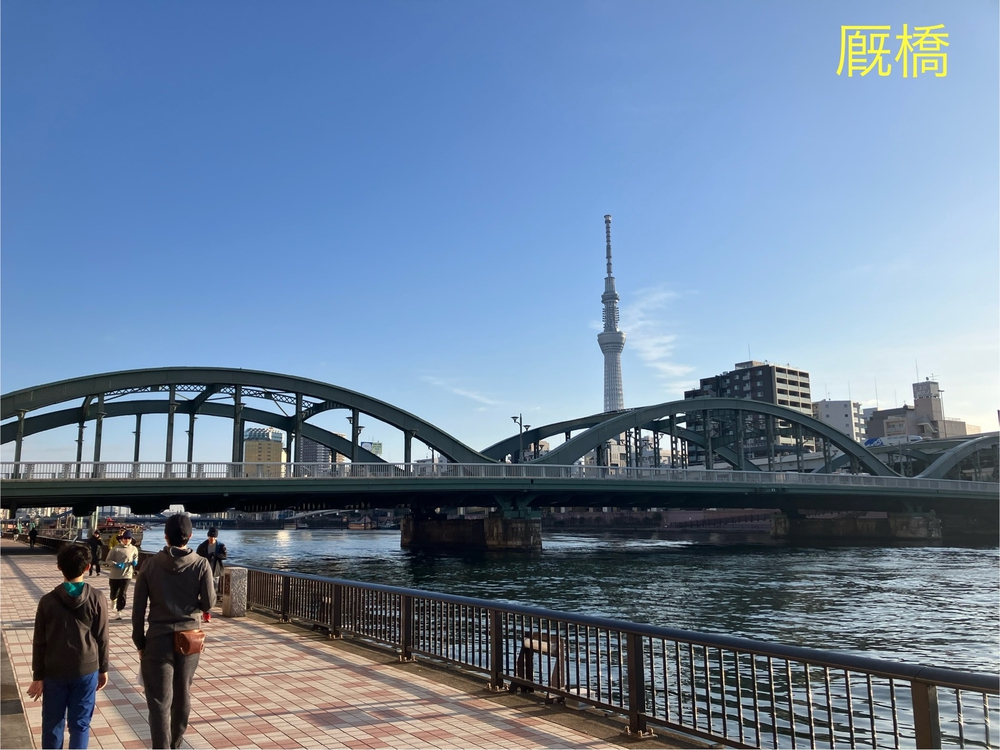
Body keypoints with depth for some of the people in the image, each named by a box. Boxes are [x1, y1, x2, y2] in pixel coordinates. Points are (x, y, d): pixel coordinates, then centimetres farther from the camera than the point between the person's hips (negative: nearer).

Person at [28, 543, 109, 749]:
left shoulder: (48, 600, -6)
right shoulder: (97, 598, -8)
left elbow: (39, 642, -2)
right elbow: (102, 638, -4)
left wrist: (38, 676, 6)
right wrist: (103, 669, 8)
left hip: (54, 671, 1)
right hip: (86, 670, -1)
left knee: (52, 723, 15)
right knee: (80, 724, 8)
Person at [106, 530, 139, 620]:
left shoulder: (134, 549, -1)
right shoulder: (115, 549, -8)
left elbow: (136, 560, 12)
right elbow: (108, 560, -6)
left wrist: (135, 562, -11)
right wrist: (116, 564, -23)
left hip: (126, 575, 0)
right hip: (115, 575, 0)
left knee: (122, 594, -5)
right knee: (114, 592, 15)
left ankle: (118, 611, 2)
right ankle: (113, 600, 50)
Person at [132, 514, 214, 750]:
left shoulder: (151, 564, -6)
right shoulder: (201, 564, -8)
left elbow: (138, 608, -2)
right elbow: (208, 604, -4)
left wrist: (140, 642, 8)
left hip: (158, 638, -2)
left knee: (160, 701, 3)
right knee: (182, 696, 20)